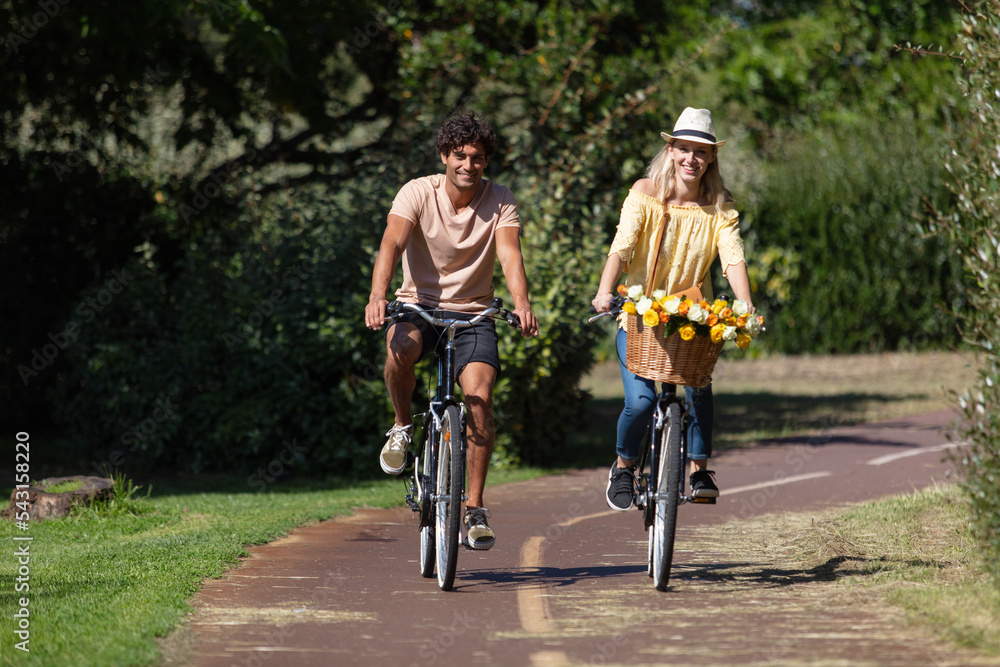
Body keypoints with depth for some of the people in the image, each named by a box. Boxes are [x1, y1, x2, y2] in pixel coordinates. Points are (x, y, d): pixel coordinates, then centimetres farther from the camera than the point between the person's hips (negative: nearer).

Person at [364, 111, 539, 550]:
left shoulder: (500, 202, -5)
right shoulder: (417, 193, -9)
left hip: (472, 314, 1)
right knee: (401, 347, -36)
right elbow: (392, 243, -24)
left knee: (480, 395, -20)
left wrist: (521, 304, -40)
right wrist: (378, 295, -42)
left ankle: (474, 509, -10)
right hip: (418, 305, -1)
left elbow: (510, 255, -20)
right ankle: (403, 426, -7)